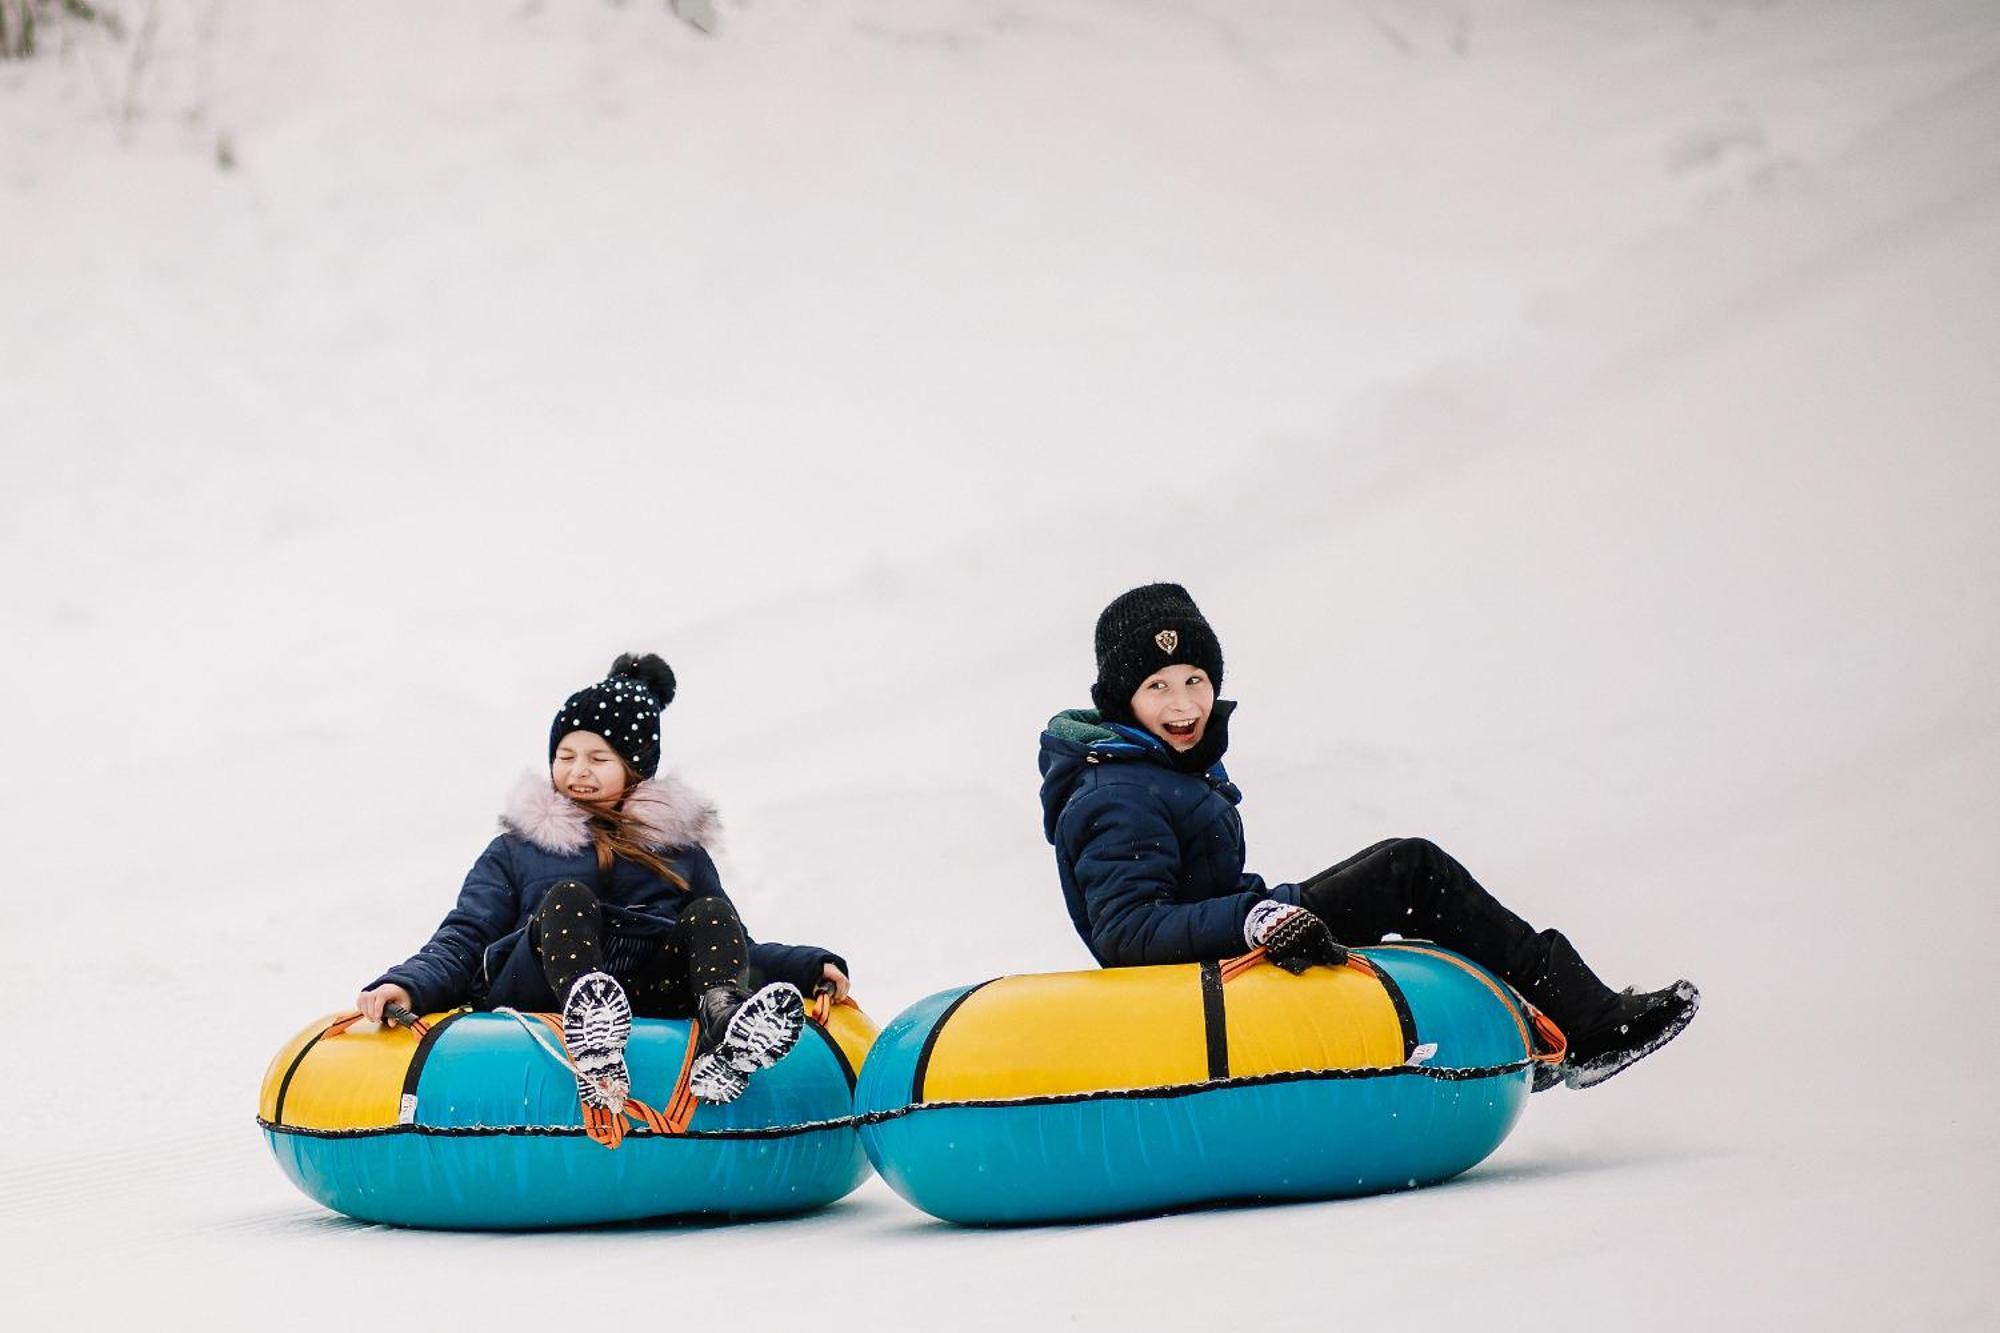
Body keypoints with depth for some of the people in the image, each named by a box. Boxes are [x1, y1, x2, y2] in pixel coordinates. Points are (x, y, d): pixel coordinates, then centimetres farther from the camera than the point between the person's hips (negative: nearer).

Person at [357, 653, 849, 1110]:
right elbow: (460, 944, 12)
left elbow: (736, 948, 22)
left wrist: (810, 966, 2)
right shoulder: (514, 852, 24)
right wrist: (407, 985, -10)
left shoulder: (680, 847, 28)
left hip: (651, 1001, 2)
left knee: (710, 915, -20)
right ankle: (591, 1046, -59)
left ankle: (726, 1037, -54)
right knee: (568, 898, -26)